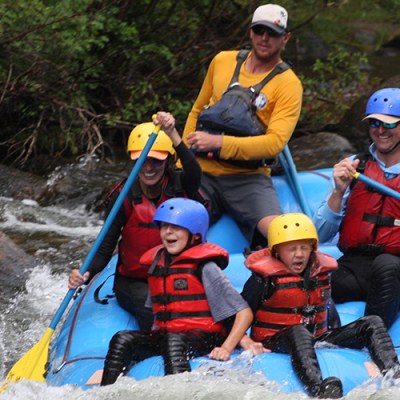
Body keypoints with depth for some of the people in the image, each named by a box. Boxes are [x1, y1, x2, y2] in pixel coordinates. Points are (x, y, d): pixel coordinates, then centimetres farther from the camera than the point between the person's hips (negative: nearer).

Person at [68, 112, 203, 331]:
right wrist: (85, 275, -28)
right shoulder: (124, 196, -7)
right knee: (153, 308, -32)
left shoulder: (180, 186, -5)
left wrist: (172, 134, -46)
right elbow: (106, 247, -7)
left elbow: (195, 172, -30)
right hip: (132, 282, -1)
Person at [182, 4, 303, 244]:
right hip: (203, 173, 3)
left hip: (248, 179, -3)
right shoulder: (222, 61, 11)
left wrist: (219, 142, -25)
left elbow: (275, 143, -15)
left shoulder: (288, 84, -3)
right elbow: (197, 112, 22)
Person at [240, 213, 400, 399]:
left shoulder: (322, 270, 10)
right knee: (298, 332, -44)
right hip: (275, 342, -7)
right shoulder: (266, 277, -7)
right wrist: (247, 343, -22)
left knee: (372, 323, -6)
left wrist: (338, 338, 17)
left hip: (317, 337, 7)